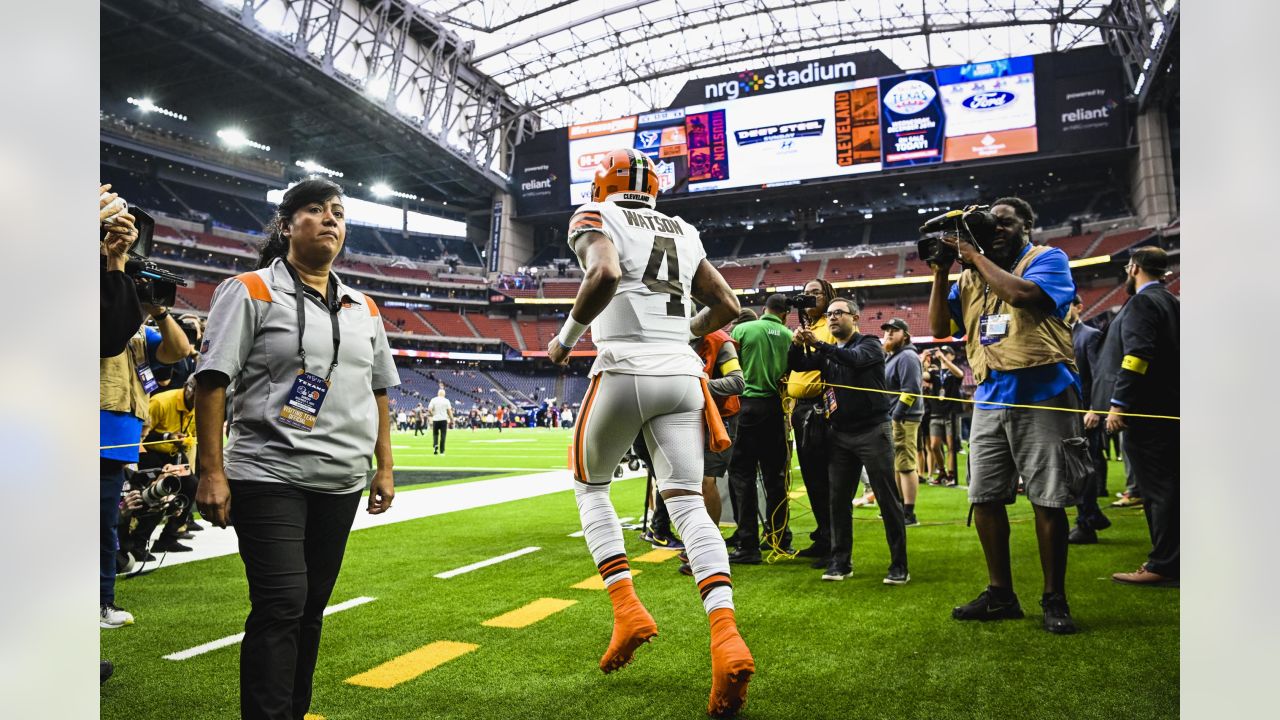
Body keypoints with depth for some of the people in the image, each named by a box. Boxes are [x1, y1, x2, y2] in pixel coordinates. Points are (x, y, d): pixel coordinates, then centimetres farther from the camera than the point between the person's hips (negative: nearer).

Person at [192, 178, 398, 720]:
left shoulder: (363, 308, 14)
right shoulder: (251, 291, -2)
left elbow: (379, 393, 18)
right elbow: (212, 381, -7)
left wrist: (384, 467, 13)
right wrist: (212, 471, -13)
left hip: (340, 485, 5)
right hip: (268, 477, -5)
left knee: (311, 608, 12)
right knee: (282, 604, -10)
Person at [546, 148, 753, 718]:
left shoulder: (596, 218, 4)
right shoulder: (684, 234, 20)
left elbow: (606, 273, -19)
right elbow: (727, 306, 19)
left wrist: (565, 339, -7)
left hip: (623, 373, -4)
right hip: (682, 376, 5)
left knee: (589, 486, 17)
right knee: (687, 504, 0)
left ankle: (627, 610, 6)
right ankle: (726, 640, -16)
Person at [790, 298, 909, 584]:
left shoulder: (870, 343, 0)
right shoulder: (828, 352, 15)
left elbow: (855, 359, -22)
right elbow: (798, 365, 3)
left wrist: (818, 344, -27)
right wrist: (797, 345, -17)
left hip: (872, 431, -5)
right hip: (839, 435, 5)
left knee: (888, 499, -2)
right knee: (838, 500, 6)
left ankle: (899, 565, 4)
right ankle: (840, 561, 16)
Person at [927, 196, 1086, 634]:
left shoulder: (1048, 259, 0)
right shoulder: (970, 277, 15)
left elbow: (1023, 294, -21)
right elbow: (940, 327, 10)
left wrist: (977, 256, -11)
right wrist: (941, 270, 3)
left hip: (1042, 394, -5)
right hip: (991, 398, 6)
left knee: (1048, 500, -1)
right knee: (984, 497, 6)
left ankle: (1054, 600, 12)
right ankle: (1000, 595, 18)